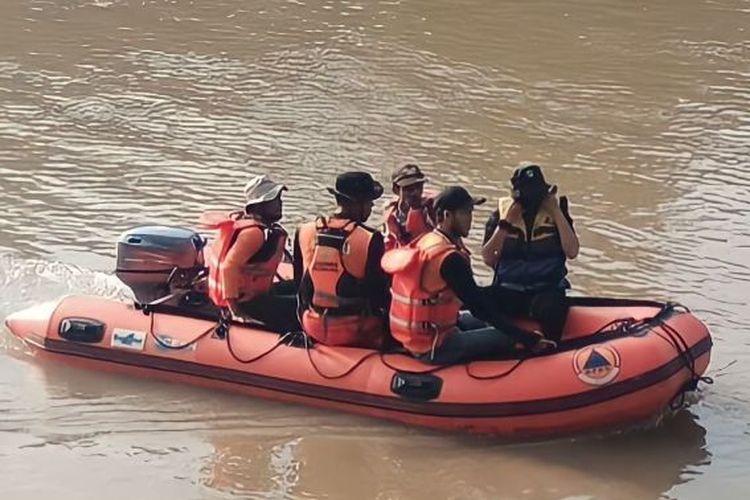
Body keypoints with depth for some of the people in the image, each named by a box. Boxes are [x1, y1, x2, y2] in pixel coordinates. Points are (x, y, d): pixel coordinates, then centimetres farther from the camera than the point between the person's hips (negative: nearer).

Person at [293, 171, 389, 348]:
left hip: (313, 328, 5)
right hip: (355, 333, -5)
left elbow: (300, 282, 8)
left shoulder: (304, 232, -3)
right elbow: (380, 292, -9)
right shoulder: (371, 239, -16)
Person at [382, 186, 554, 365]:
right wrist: (529, 339, -17)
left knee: (478, 323, 28)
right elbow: (480, 308, -20)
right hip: (433, 348, -10)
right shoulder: (449, 258, -20)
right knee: (508, 339, -13)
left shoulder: (425, 242, 9)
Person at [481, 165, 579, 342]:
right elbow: (488, 259, -2)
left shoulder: (556, 211, 6)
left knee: (549, 308, -35)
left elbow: (572, 252, -7)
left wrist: (557, 213, -9)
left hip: (547, 288, -1)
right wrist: (505, 223, -9)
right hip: (508, 289, 1)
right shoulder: (502, 213, 6)